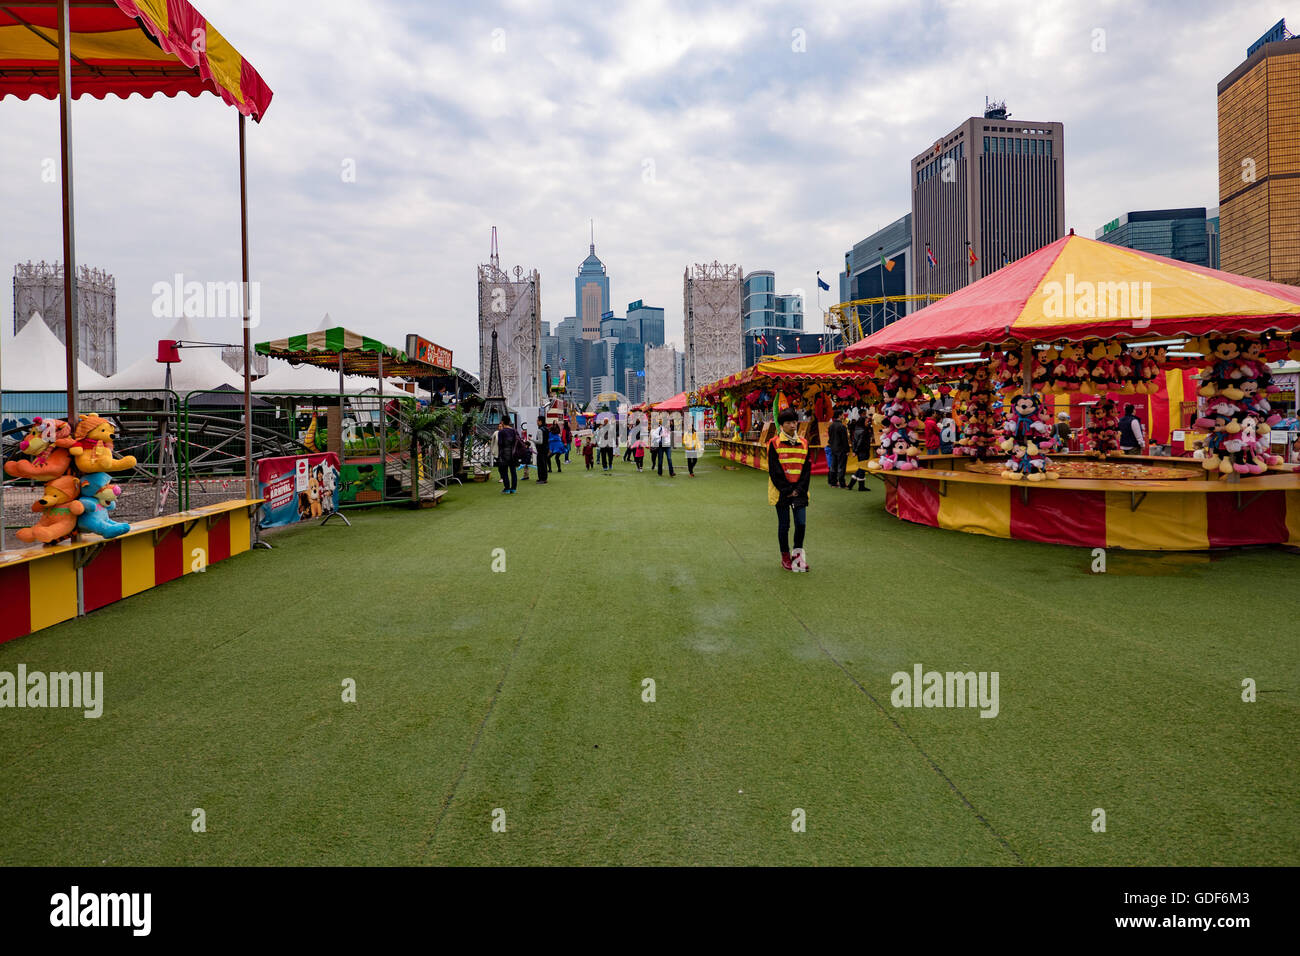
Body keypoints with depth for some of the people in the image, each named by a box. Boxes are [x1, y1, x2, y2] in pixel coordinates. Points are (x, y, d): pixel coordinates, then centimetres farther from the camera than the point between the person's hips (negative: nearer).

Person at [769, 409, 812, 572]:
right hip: (781, 491, -3)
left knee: (801, 523, 0)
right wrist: (787, 490, -12)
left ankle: (797, 553, 19)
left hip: (799, 491, 3)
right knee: (784, 525, 5)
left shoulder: (803, 443, 7)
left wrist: (799, 489, -6)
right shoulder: (774, 443, -5)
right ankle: (785, 557, 17)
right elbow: (774, 470, -8)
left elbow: (807, 468, 6)